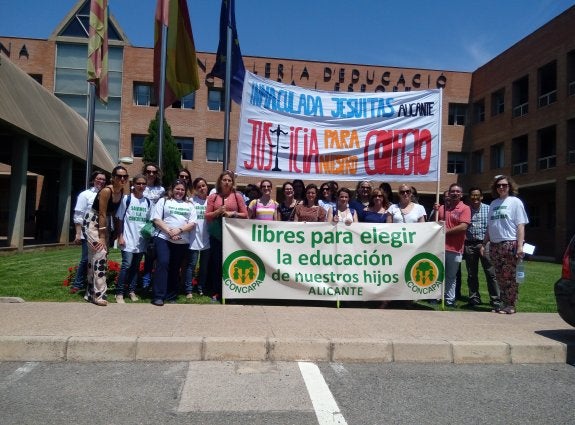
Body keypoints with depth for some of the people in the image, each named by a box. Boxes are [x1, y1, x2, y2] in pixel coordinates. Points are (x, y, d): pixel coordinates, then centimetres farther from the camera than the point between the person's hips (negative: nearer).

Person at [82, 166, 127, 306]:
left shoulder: (122, 193, 0)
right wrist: (101, 237, -20)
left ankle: (90, 293, 21)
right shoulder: (106, 191, -23)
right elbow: (102, 214, -22)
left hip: (104, 224, 8)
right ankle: (98, 295, -11)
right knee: (100, 255, -15)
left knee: (94, 257, 12)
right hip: (92, 222, -8)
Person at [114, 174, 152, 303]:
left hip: (141, 239, 4)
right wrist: (120, 236, -5)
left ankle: (131, 291, 18)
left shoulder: (148, 202, 10)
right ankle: (119, 293, -1)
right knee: (126, 265, -10)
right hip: (128, 239, -4)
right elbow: (120, 219, 0)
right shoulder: (127, 199, -1)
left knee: (136, 266, 9)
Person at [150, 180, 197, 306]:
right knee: (162, 263, -14)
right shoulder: (163, 201, 9)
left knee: (175, 268, 7)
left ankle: (171, 296, 15)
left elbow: (192, 223, 5)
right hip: (163, 238, -3)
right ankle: (158, 296, -11)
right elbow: (157, 219, -1)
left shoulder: (189, 205, 16)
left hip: (182, 241, 3)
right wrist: (169, 231, -13)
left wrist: (179, 230, -12)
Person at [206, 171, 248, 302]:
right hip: (216, 234, 1)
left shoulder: (238, 196, 4)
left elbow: (245, 215, 3)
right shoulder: (213, 197, 6)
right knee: (216, 263, 3)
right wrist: (218, 211, -13)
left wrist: (232, 214, -11)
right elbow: (207, 216, 3)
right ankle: (216, 292, 12)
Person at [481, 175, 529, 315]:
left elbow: (520, 225, -5)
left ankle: (510, 305, 5)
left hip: (510, 244, -5)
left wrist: (520, 245, -14)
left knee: (510, 277, -3)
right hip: (495, 245, 5)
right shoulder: (493, 203, 17)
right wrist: (484, 244, 14)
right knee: (500, 277, 8)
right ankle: (503, 303, 16)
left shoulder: (515, 201, 1)